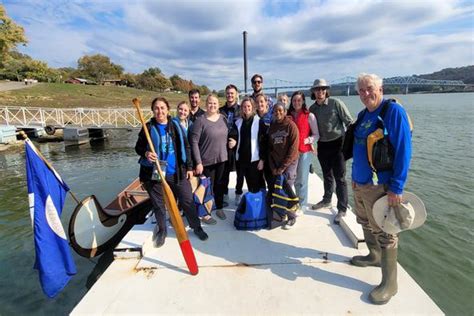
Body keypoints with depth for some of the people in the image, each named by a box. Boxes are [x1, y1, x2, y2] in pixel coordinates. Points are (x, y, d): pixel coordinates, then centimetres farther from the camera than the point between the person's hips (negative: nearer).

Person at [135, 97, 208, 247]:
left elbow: (185, 147, 5)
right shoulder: (148, 127, -2)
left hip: (177, 173, 1)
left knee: (187, 201, 7)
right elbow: (138, 147, 4)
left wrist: (189, 167, 2)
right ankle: (161, 230, 36)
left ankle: (196, 226, 27)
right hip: (155, 173, 0)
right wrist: (146, 153, -19)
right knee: (158, 204, 14)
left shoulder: (176, 126, 2)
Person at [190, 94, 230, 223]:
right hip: (207, 161, -5)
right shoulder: (200, 120, -13)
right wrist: (198, 162, -18)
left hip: (221, 159, 5)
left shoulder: (223, 118, 5)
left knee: (219, 185, 17)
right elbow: (194, 142, -15)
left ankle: (219, 208, 36)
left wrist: (232, 141, -1)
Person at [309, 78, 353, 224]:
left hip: (338, 143, -4)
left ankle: (342, 209, 8)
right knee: (327, 176, 19)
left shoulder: (336, 103, -10)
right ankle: (327, 200, 37)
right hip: (322, 145, 5)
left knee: (339, 178, -1)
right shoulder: (312, 109, 3)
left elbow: (349, 121, -8)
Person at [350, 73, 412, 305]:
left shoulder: (393, 111, -13)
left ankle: (389, 283, 20)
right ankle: (374, 256, 46)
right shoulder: (363, 114, 10)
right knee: (366, 223, 22)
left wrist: (397, 188, -20)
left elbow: (403, 150, -18)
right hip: (360, 183, 8)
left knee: (384, 233, 3)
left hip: (380, 185, -8)